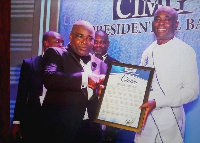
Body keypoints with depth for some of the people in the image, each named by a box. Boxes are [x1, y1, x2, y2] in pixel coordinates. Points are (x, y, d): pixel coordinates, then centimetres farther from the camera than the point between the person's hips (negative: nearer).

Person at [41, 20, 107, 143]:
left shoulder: (101, 65, 15)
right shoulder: (56, 54, 1)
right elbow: (49, 78, -18)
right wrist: (84, 78, -24)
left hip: (91, 129, 4)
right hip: (61, 128, -4)